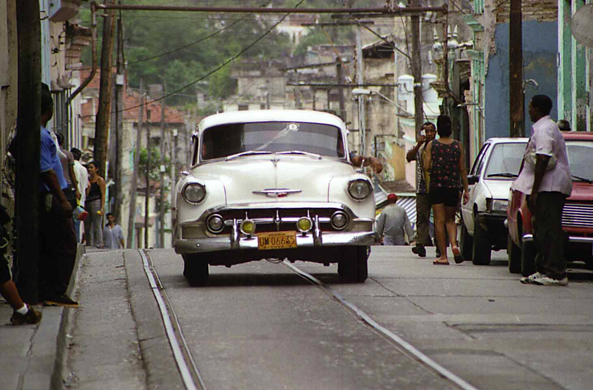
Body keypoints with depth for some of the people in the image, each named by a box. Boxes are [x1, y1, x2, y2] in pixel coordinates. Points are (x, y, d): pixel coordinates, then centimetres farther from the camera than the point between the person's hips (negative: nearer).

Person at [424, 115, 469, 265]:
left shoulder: (432, 145, -3)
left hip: (436, 186, -2)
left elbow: (426, 166, -9)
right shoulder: (458, 145, 2)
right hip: (453, 187, 2)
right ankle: (454, 244, -12)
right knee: (450, 219, 15)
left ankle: (443, 256, -2)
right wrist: (466, 190, 7)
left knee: (439, 221, 1)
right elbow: (463, 170, 2)